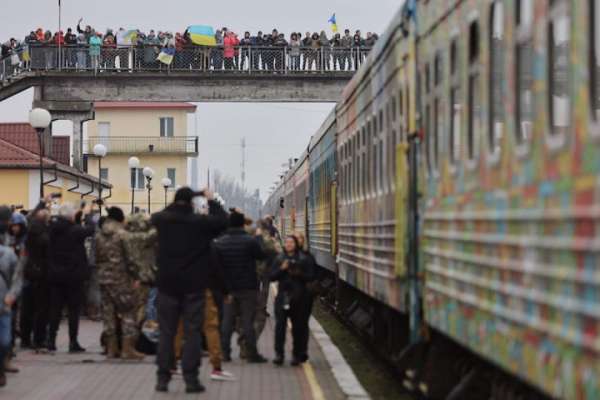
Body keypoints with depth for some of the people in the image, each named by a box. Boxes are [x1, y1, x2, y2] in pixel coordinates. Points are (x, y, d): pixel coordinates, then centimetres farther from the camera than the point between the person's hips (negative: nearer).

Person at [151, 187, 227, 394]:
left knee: (166, 332, 8)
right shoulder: (199, 222, -9)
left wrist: (176, 205, 24)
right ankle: (191, 378, -1)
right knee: (192, 333, 2)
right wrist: (211, 200, 15)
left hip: (167, 284, 2)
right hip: (194, 285, -2)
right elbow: (222, 220, 4)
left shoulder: (162, 219, -1)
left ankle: (163, 378, 7)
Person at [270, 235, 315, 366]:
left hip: (298, 298, 0)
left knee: (298, 327, 4)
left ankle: (297, 355, 13)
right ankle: (279, 354, -8)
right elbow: (272, 277, 3)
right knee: (280, 325, -10)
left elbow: (310, 277, 2)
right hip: (282, 297, 0)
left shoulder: (303, 260, 4)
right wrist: (282, 269, -12)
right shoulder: (279, 260, 7)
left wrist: (299, 274, -14)